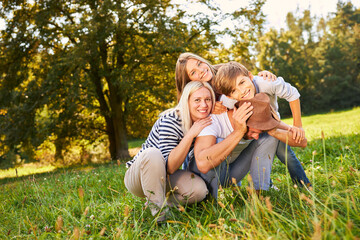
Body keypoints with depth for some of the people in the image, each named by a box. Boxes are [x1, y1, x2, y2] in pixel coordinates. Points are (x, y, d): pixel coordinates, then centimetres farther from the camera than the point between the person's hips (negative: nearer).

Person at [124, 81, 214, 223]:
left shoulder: (205, 123, -5)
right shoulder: (170, 121, -25)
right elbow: (169, 167, -31)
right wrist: (190, 134, -35)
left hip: (163, 178, 5)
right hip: (137, 177, -5)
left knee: (199, 189, -23)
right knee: (153, 153, -38)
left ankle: (161, 203, 2)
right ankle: (158, 212, -26)